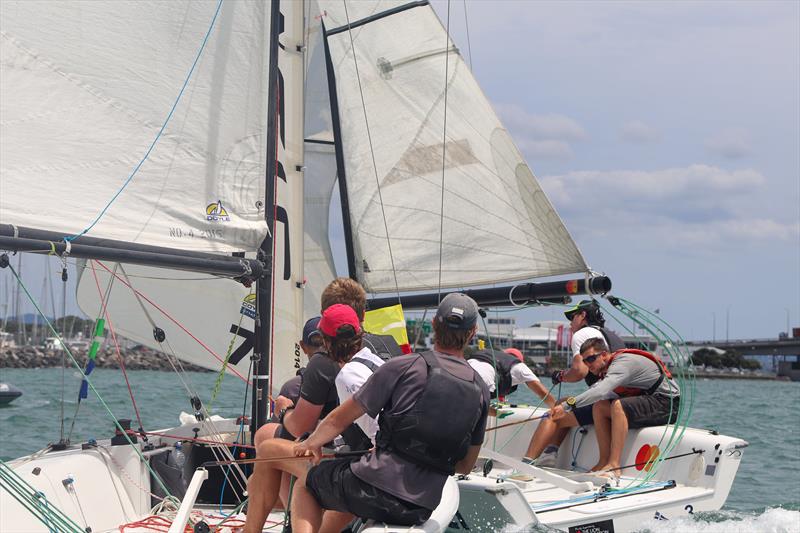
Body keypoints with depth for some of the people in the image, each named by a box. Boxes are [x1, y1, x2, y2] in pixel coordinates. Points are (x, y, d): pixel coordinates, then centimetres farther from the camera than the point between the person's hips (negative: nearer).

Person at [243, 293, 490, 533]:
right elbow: (466, 467, 14)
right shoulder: (481, 390, 6)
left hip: (376, 487, -5)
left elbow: (339, 419, 0)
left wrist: (311, 443, 20)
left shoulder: (401, 367, -7)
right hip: (422, 511, 6)